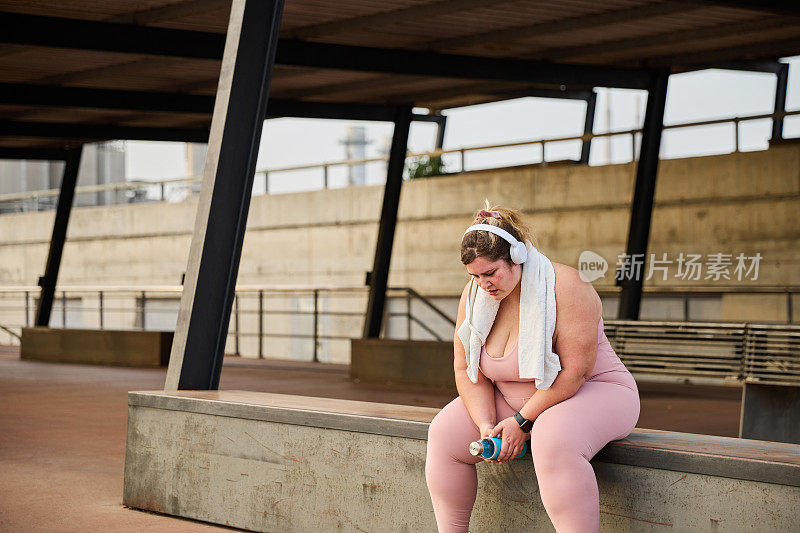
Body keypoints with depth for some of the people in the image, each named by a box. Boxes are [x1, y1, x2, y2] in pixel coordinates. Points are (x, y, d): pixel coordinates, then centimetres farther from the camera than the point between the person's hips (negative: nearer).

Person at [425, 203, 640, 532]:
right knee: (445, 432, -11)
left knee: (553, 441, -39)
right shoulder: (475, 296, -3)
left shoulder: (564, 286, -23)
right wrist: (485, 425, -16)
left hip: (589, 393, -7)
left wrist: (522, 422, -24)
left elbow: (575, 370, -25)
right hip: (512, 401, 7)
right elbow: (467, 370, 1)